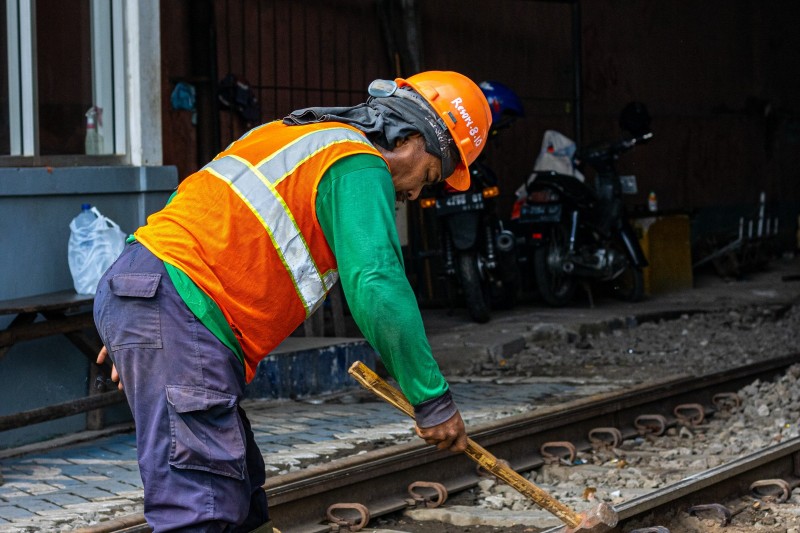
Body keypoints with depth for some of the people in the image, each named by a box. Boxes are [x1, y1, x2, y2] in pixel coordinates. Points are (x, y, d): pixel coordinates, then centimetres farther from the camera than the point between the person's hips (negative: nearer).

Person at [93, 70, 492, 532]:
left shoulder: (288, 134, 25)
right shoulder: (360, 168, -4)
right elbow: (376, 288, -16)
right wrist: (433, 399, -10)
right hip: (176, 308, -10)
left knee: (239, 495, 13)